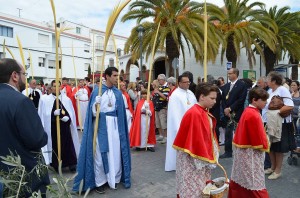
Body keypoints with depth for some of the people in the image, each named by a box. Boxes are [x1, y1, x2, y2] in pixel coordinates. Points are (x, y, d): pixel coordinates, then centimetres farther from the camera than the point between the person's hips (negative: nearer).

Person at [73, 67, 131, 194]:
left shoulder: (118, 93, 7)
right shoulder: (97, 90, -3)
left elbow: (120, 111, 9)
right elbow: (93, 112, -4)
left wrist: (122, 129, 6)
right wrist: (96, 104, -26)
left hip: (114, 125, 3)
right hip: (100, 124, -3)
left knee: (115, 153, 7)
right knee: (99, 153, 5)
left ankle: (114, 179, 25)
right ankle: (99, 182, 18)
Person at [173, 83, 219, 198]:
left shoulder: (204, 112, 5)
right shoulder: (194, 114, -24)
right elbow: (195, 139, -24)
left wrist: (209, 156, 12)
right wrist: (205, 159, -16)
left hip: (203, 157, 9)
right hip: (193, 160, -9)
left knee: (202, 188, 21)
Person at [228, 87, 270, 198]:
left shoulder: (247, 111, 6)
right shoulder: (254, 115, -22)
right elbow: (258, 138, -20)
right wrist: (265, 146, -2)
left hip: (243, 149, 10)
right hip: (251, 152, -10)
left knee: (241, 179, 19)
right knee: (254, 182, 1)